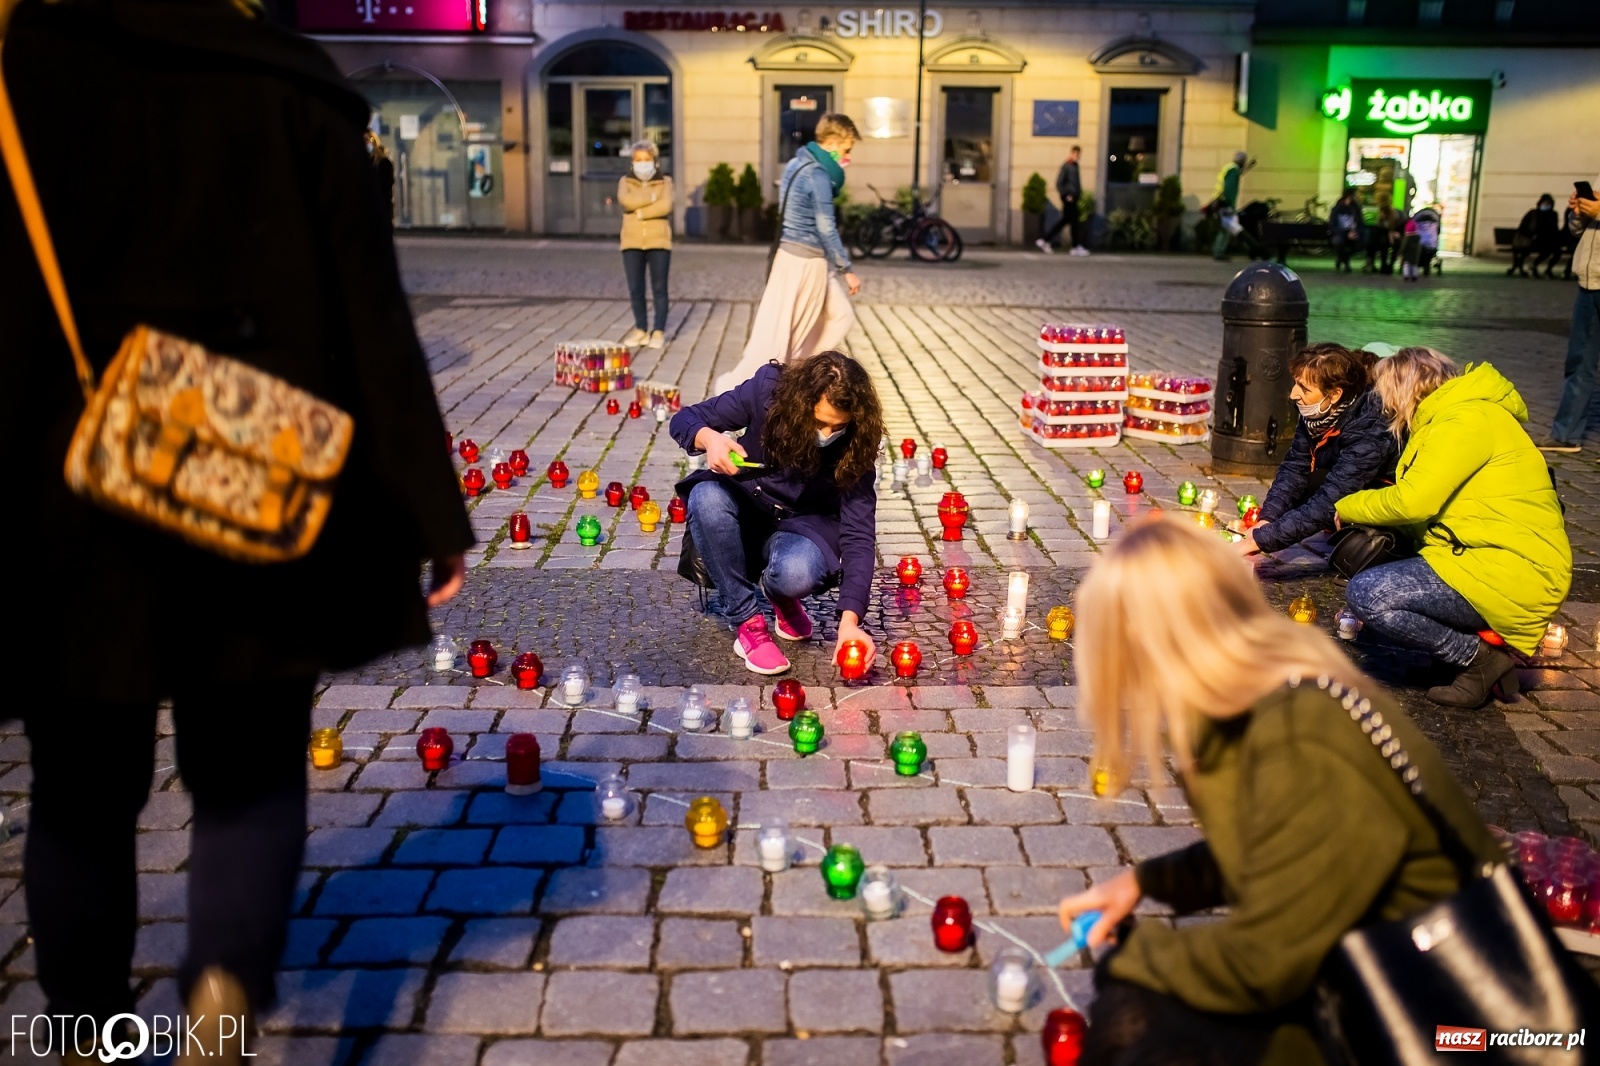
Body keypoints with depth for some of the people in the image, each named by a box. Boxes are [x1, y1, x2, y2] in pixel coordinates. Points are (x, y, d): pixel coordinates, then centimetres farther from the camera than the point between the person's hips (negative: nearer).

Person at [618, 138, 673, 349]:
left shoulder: (665, 182, 5)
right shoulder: (625, 181, 9)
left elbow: (665, 206, -13)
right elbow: (625, 201, -12)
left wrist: (639, 211, -12)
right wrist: (652, 196, -10)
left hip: (659, 242, -2)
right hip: (632, 243, 2)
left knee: (659, 288, -2)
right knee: (635, 289, 2)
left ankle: (659, 331, 4)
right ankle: (640, 329, 13)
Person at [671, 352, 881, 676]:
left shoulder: (853, 446, -20)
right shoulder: (767, 391, -19)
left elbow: (859, 535, -23)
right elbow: (686, 419, -10)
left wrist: (850, 621, -35)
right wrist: (709, 438, -36)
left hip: (800, 525, -1)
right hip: (743, 515, 1)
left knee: (795, 574, -36)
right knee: (706, 496, -34)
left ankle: (782, 598, 5)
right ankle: (747, 622, -19)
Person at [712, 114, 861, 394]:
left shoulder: (799, 163, 11)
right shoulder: (818, 175, -19)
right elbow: (826, 229, -19)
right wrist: (847, 270, -15)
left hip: (797, 255, 10)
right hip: (805, 260, -10)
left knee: (840, 316, 15)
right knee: (778, 331, -3)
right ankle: (734, 387, 5)